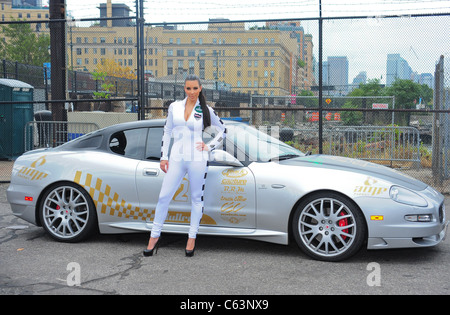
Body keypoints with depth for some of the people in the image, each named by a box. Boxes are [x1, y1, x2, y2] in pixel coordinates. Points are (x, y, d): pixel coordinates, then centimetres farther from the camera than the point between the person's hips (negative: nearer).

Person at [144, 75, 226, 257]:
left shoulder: (206, 110, 3)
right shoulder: (174, 107, 7)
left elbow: (223, 130, 13)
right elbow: (167, 132, 11)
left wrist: (209, 146, 2)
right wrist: (163, 157, 7)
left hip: (197, 159, -1)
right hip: (176, 158, 1)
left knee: (196, 198, 6)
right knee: (164, 197, -1)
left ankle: (192, 239, 16)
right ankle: (154, 237, 11)